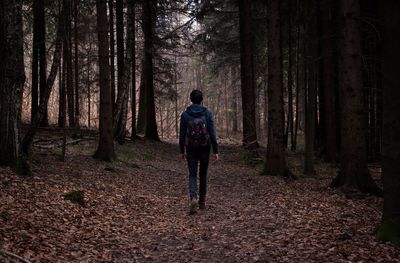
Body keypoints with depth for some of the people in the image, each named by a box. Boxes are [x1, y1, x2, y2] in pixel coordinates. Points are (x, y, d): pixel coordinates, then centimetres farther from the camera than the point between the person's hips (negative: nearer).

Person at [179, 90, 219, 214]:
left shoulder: (185, 114, -2)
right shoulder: (208, 114, -4)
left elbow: (182, 134, -1)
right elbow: (212, 134, -7)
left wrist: (182, 151, 9)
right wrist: (215, 151, -2)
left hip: (191, 149, 0)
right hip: (205, 148, 0)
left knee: (192, 175, 3)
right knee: (203, 175, 16)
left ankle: (193, 198, -23)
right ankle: (202, 202, 22)